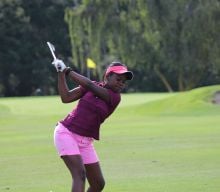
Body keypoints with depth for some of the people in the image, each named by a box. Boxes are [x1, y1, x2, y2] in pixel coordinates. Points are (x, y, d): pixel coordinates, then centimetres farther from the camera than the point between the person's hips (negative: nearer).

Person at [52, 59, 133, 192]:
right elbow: (66, 98, -2)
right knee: (80, 174, -21)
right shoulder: (92, 86, 1)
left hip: (86, 141, 4)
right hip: (66, 133, -4)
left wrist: (67, 71, -11)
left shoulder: (115, 97, -3)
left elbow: (89, 85, -14)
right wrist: (61, 73, -8)